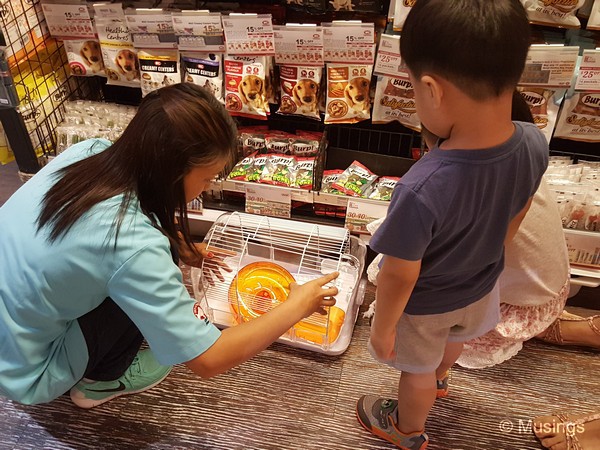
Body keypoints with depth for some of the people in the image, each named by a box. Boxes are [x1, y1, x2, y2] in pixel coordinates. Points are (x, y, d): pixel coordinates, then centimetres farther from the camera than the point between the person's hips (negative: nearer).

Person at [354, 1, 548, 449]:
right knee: (455, 338, 37)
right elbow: (515, 218, -5)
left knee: (418, 368, 26)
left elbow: (400, 276, -29)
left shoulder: (423, 190, -45)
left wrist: (382, 327, -9)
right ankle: (439, 377, 72)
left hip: (425, 305, -5)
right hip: (481, 285, 6)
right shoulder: (534, 144, -25)